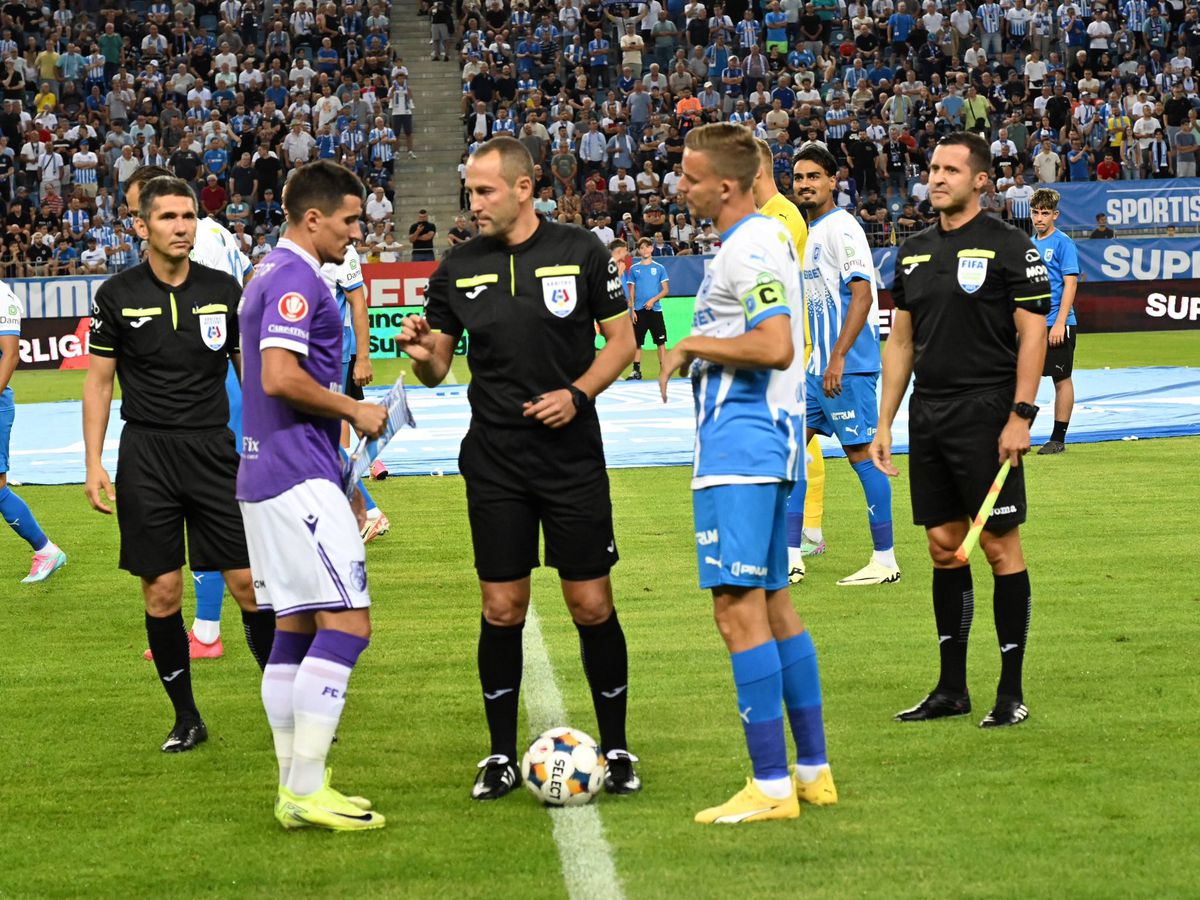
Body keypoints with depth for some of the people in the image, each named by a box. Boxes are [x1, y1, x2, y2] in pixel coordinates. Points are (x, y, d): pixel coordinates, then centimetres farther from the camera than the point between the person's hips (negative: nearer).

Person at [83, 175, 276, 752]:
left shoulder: (224, 290, 3)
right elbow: (98, 381, 5)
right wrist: (93, 464, -2)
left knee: (249, 583, -4)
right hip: (146, 453, 0)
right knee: (162, 592, 0)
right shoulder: (118, 295, 0)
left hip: (215, 450, 1)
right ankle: (186, 718, 12)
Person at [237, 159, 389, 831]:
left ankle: (296, 789, 12)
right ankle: (308, 790, -13)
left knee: (296, 630, 11)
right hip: (299, 480, -11)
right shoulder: (296, 280, -13)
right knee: (347, 623, -11)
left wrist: (337, 486, 26)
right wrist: (357, 411, -11)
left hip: (272, 476, 11)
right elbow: (279, 376, -24)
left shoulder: (273, 276, 19)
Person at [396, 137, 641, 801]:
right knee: (501, 609, 2)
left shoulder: (581, 253, -2)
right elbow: (437, 370, 9)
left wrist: (577, 393, -12)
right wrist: (421, 353, -14)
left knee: (591, 605, 0)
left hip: (573, 458, -2)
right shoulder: (459, 268, 4)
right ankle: (502, 756, 14)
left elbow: (622, 339, 3)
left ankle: (616, 749, 14)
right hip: (494, 464, 2)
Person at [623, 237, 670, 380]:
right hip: (639, 311, 1)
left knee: (660, 342, -4)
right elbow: (631, 291, 8)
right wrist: (632, 310, -1)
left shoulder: (659, 268, 4)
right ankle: (636, 371, 8)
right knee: (636, 342, 2)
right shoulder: (634, 269, 8)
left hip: (655, 309, -1)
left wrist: (653, 300, -12)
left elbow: (665, 290, 3)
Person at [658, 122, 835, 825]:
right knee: (774, 604, 15)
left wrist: (694, 345, -14)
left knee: (739, 609, -9)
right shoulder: (769, 237, 14)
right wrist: (699, 353, 16)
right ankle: (813, 772, 20)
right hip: (773, 447, 11)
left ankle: (771, 786, -9)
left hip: (739, 451, -11)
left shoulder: (749, 249, -16)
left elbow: (775, 347, -25)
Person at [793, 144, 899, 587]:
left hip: (848, 365, -10)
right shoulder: (812, 232, 17)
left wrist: (838, 358, -26)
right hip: (819, 366, 10)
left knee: (861, 453, -6)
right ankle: (790, 558, 10)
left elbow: (861, 295, -21)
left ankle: (885, 560, -1)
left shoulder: (841, 228, -12)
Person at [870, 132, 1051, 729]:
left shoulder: (1008, 247, -6)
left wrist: (1021, 416, -16)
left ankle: (1011, 692, 2)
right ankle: (952, 688, 16)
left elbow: (1032, 334, -9)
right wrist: (884, 424, 12)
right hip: (927, 420, 6)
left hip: (986, 416, -6)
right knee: (943, 545, 9)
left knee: (1000, 546, -3)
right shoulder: (914, 253, 13)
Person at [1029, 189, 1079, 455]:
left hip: (1058, 325, -7)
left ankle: (1058, 439, 7)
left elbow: (1070, 284, -13)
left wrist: (1060, 323, -19)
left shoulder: (1063, 243, -8)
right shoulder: (1030, 244, 13)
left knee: (1061, 381, 1)